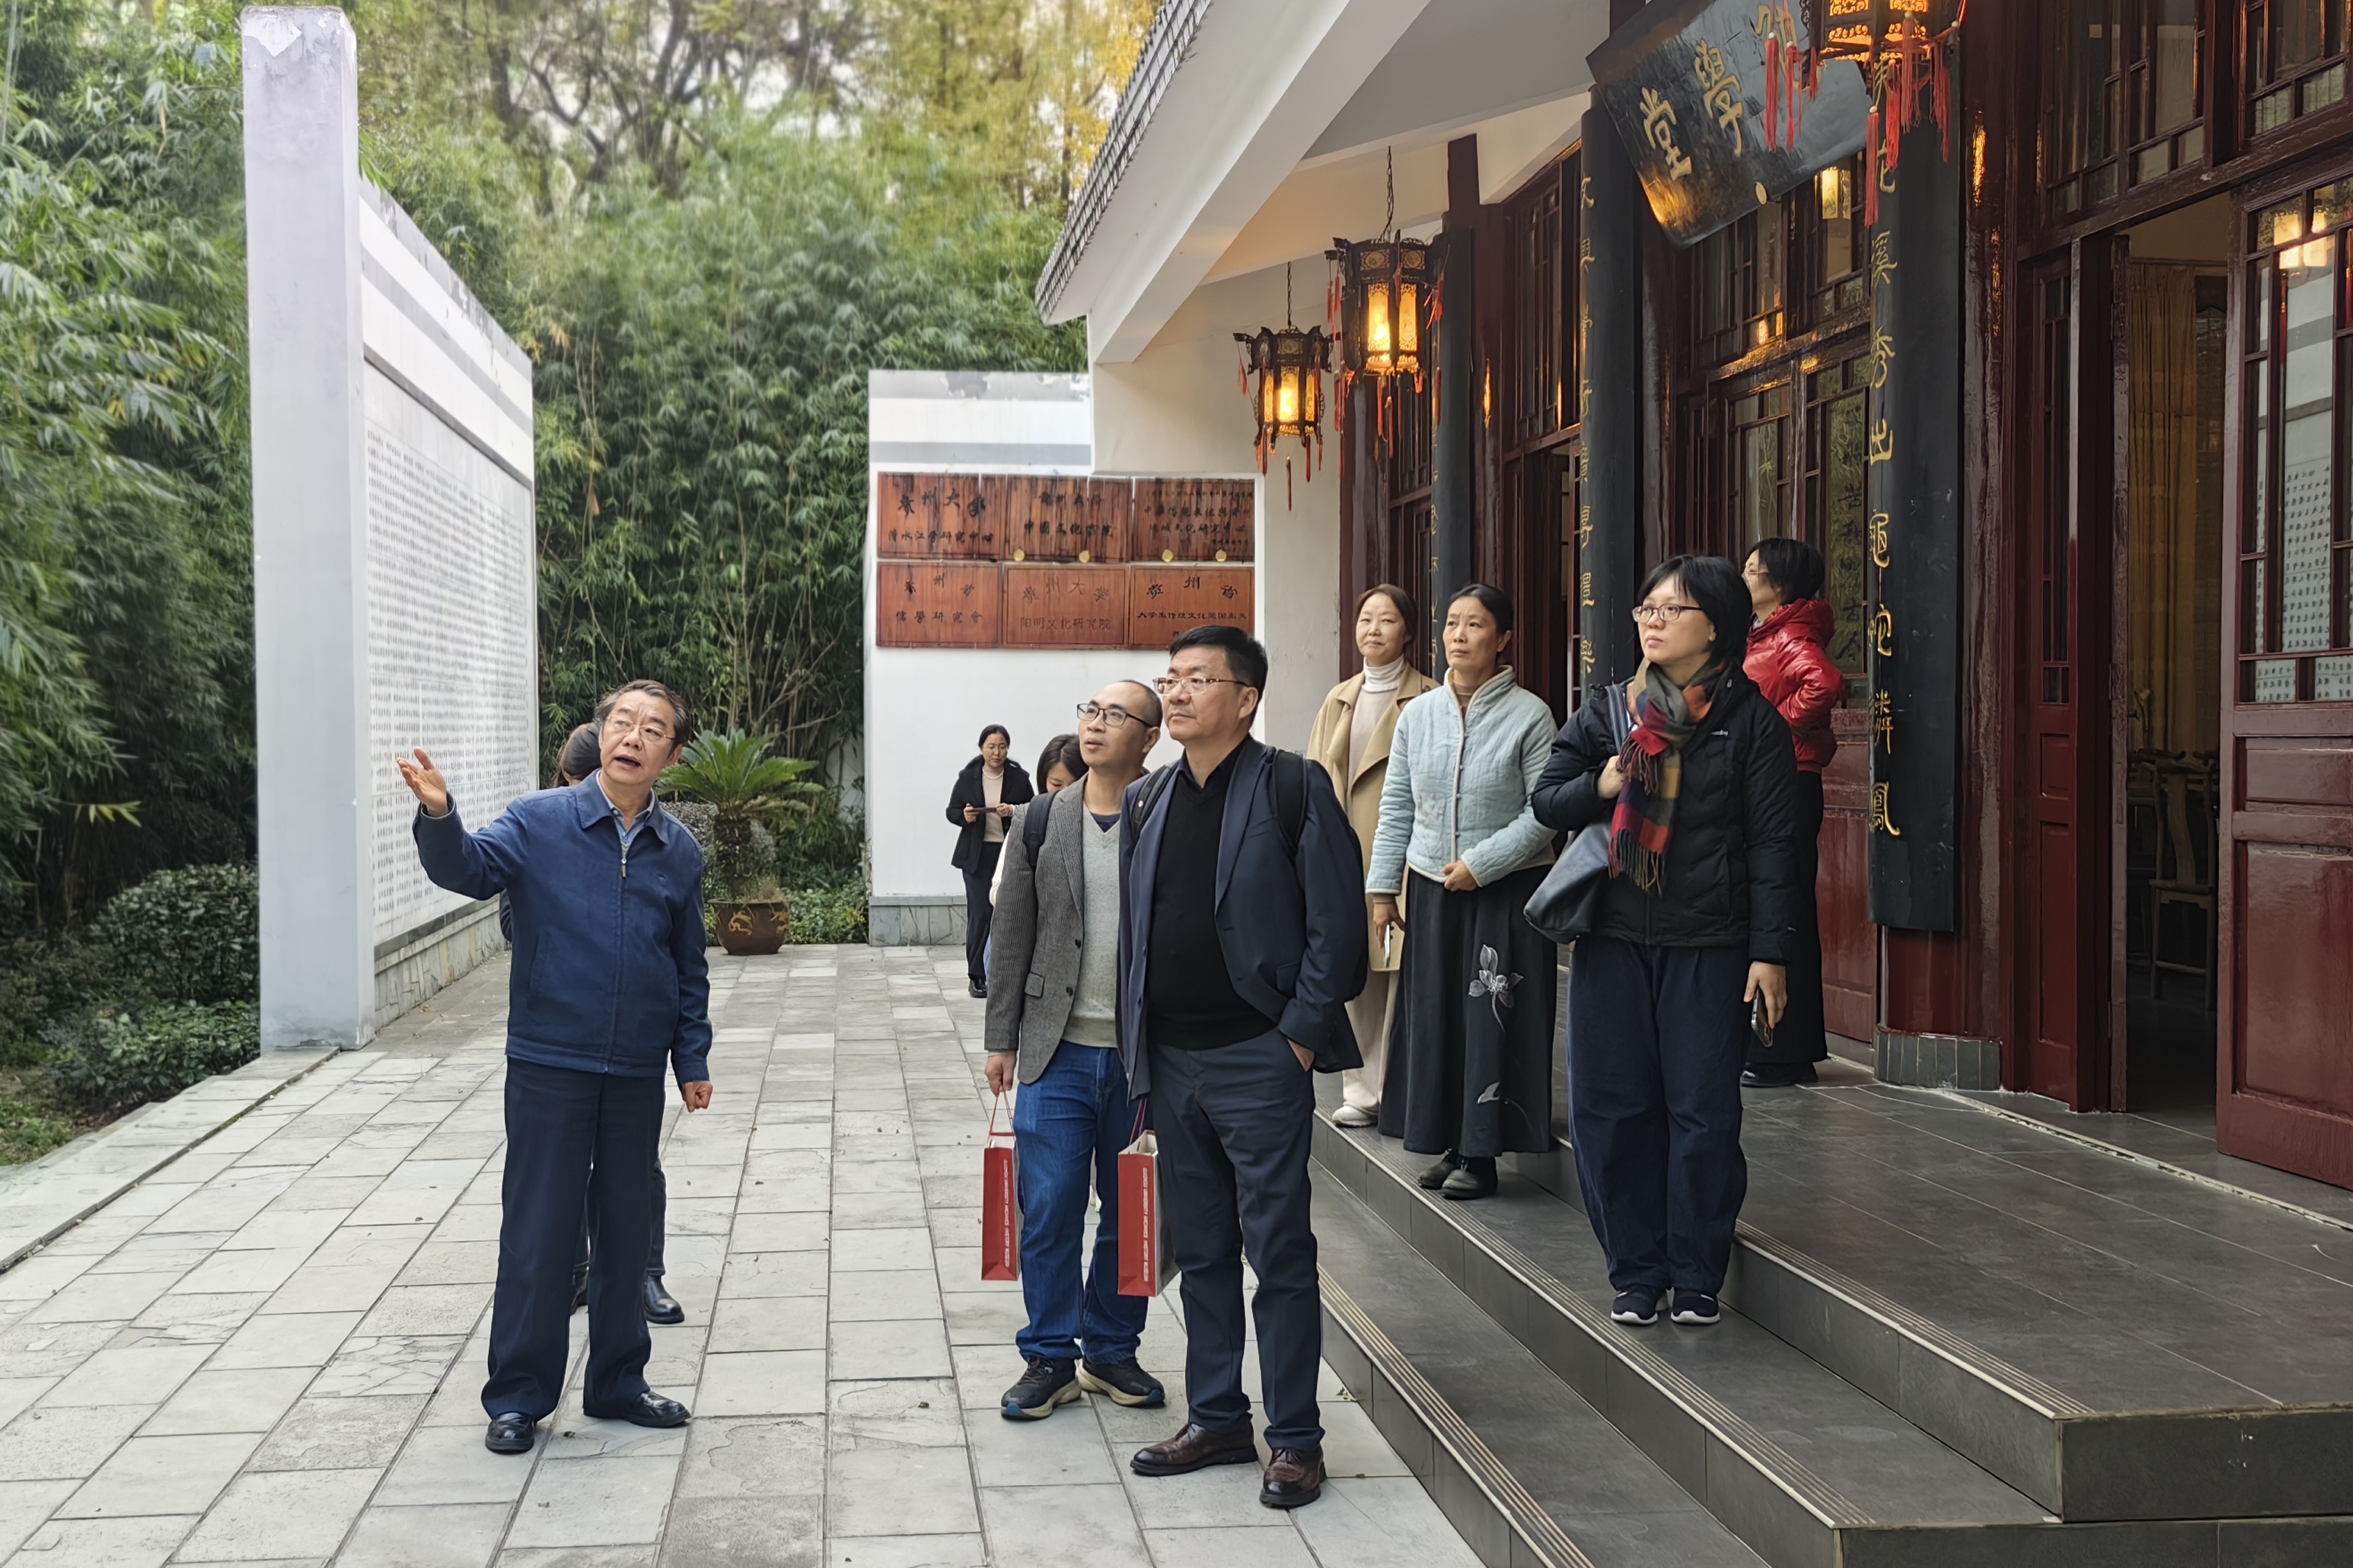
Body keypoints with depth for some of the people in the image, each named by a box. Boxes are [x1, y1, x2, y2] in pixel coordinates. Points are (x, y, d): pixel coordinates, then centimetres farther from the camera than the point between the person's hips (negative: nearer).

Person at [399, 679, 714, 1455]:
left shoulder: (680, 852, 6)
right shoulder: (540, 822, -4)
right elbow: (469, 869, -20)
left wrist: (693, 1059, 12)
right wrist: (439, 817, -40)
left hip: (637, 1074, 3)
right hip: (549, 1064, -3)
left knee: (627, 1230, 13)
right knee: (537, 1233, 3)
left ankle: (617, 1382, 28)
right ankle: (518, 1396, 16)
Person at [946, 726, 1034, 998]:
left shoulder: (1019, 778, 1)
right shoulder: (968, 778, 3)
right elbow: (951, 812, 8)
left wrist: (1014, 811, -14)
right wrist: (964, 816, -13)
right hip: (977, 855, 0)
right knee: (979, 914, -3)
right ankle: (977, 976, 3)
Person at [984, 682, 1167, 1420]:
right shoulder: (1039, 823, 5)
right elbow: (1012, 936, 7)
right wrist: (1001, 1039, 4)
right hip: (1057, 1054, 1)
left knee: (1132, 1216, 10)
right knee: (1048, 1212, 2)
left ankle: (1112, 1352, 25)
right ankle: (1050, 1358, 14)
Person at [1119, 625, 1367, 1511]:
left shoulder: (1293, 788, -6)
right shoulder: (1147, 801, 12)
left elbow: (1336, 921, -8)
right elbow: (1134, 929, 16)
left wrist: (1302, 1033, -12)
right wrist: (1138, 1054, 10)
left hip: (1259, 1060, -6)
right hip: (1172, 1060, 6)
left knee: (1280, 1252, -1)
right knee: (1200, 1252, 13)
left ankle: (1295, 1439, 8)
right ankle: (1217, 1420, 24)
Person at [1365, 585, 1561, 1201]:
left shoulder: (1530, 715, -7)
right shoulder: (1417, 716, 6)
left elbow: (1544, 812, -10)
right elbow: (1396, 809, 9)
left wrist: (1479, 864, -15)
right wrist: (1382, 889, 6)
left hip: (1506, 891, -4)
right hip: (1432, 891, 4)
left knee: (1492, 1021, -2)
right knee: (1434, 1017, 7)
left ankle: (1481, 1154, 6)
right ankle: (1449, 1143, 19)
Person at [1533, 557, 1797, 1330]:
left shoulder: (1749, 717, -1)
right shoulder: (1605, 709, 10)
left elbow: (1772, 841, -2)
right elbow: (1547, 798, 12)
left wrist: (1770, 951, -8)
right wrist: (1602, 785, -9)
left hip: (1709, 946, -3)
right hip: (1613, 939, 3)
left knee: (1703, 1112, 1)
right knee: (1610, 1108, 5)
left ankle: (1697, 1278, 15)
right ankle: (1636, 1274, 17)